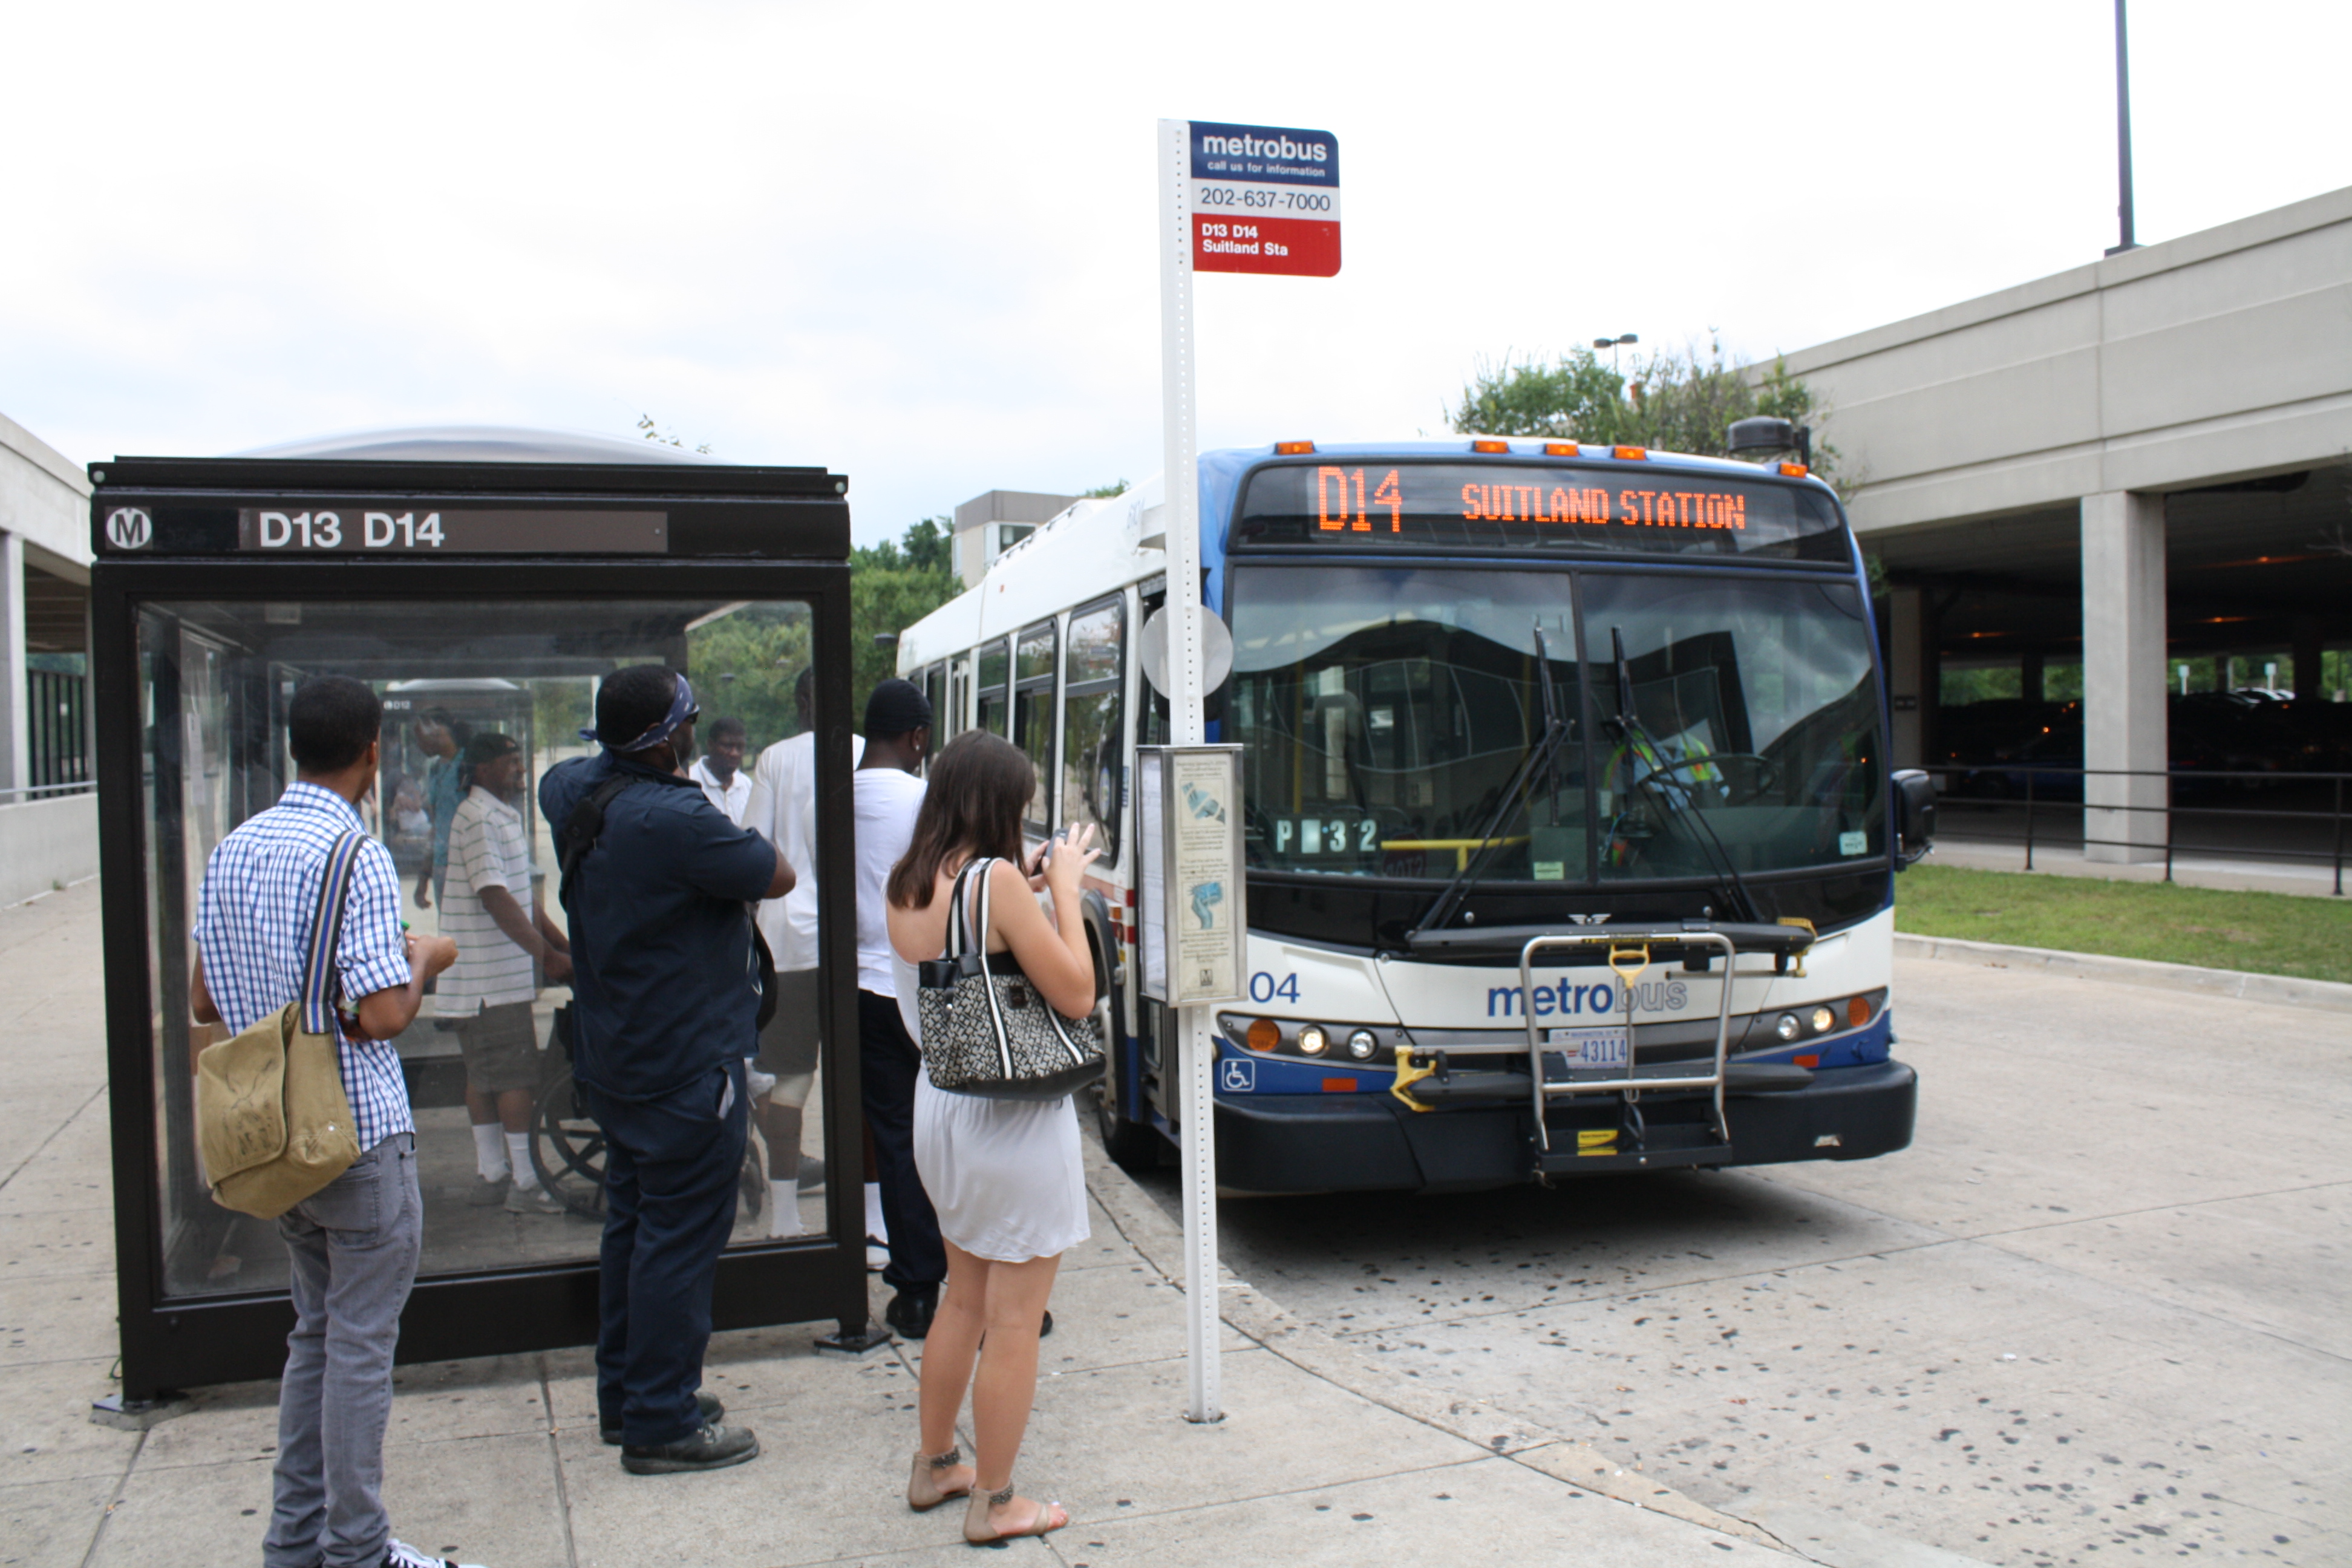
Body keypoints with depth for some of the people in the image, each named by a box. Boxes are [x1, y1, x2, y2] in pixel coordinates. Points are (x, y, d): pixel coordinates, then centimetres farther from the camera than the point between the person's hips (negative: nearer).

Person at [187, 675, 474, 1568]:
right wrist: (424, 960, -4)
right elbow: (383, 1017, -22)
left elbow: (202, 1002, 11)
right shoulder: (357, 858, -18)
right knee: (360, 1344, 3)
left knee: (316, 1332, 19)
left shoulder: (233, 851, 5)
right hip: (360, 1134, -7)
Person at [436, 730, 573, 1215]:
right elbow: (497, 900, -23)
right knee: (516, 1076, -6)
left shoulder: (503, 815, 17)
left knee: (485, 1076, 13)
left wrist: (563, 944, 15)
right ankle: (524, 1183, -1)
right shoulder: (478, 819, -16)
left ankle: (491, 1176, 19)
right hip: (492, 976, -10)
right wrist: (548, 956, -22)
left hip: (501, 972, 10)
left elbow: (523, 894, 20)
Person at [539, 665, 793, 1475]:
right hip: (686, 1065, -10)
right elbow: (778, 877, -17)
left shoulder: (575, 790, 1)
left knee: (633, 1220, 20)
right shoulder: (677, 821, -27)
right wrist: (734, 839, 0)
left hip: (614, 1058, 10)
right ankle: (662, 1424, 8)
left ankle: (625, 1395, 31)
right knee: (680, 1238, 0)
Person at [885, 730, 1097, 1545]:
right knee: (1014, 1320, 6)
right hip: (1014, 1119, -8)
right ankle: (994, 1503, 18)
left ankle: (935, 1466, 37)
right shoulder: (996, 880, -20)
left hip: (939, 1102, 8)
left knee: (964, 1300, 24)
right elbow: (1076, 995, -15)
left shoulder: (908, 885, 3)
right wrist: (1065, 888, -7)